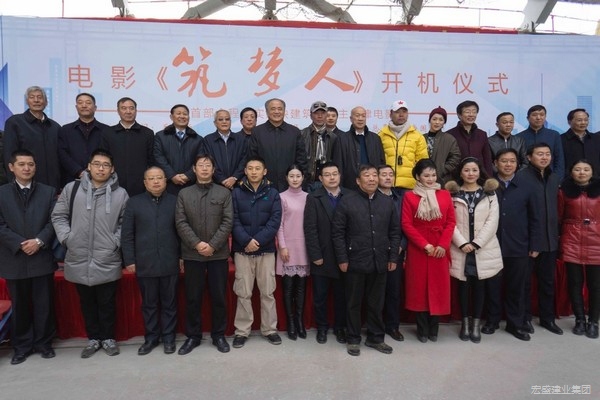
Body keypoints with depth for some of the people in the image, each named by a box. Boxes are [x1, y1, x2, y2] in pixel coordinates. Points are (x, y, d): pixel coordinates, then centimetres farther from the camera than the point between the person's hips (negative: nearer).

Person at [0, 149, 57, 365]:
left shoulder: (49, 192, 5)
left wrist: (39, 241, -14)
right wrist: (20, 244, -14)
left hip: (42, 258, 0)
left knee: (44, 304, 7)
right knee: (19, 305, 11)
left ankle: (44, 343, 22)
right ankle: (21, 346, 25)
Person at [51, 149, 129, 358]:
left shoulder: (120, 194, -2)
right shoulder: (72, 189, 1)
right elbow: (58, 216, 7)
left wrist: (116, 242, -7)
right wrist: (66, 238, -3)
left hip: (107, 261, -2)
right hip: (79, 261, 2)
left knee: (107, 303, 11)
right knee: (87, 303, 16)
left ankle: (108, 338, 30)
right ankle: (93, 338, 33)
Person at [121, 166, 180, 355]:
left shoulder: (175, 201, 4)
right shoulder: (134, 202, 5)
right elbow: (127, 234, 3)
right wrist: (129, 260, -2)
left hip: (170, 263, 0)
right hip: (145, 264, 1)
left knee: (169, 303, 10)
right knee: (149, 304, 12)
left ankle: (168, 337, 23)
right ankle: (151, 338, 27)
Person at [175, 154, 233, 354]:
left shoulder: (224, 193, 3)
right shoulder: (184, 194, 6)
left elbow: (228, 222, -4)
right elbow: (181, 223, -2)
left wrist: (213, 245, -13)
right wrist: (196, 244, -14)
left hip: (218, 253, 0)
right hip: (192, 254, 1)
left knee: (219, 296, 7)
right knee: (192, 297, 8)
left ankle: (219, 335, 21)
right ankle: (193, 335, 23)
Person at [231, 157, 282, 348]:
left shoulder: (272, 193, 4)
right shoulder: (236, 193, 3)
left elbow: (275, 221, -4)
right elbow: (233, 221, -4)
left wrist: (258, 240, -15)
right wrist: (246, 241, -17)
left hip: (266, 250, 1)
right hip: (242, 250, 0)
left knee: (267, 292, 8)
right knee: (243, 293, 7)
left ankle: (270, 329, 22)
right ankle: (242, 331, 19)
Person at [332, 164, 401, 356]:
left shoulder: (387, 202, 7)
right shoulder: (347, 201, -5)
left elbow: (395, 232, 9)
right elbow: (337, 232, -6)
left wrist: (393, 257, 5)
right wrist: (342, 258, -9)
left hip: (380, 262, 3)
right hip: (355, 262, -3)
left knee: (376, 302, 14)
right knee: (354, 303, 10)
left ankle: (375, 337, 30)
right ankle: (353, 339, 25)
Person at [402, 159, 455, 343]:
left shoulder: (445, 195, 6)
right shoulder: (409, 196, -2)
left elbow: (451, 222, 3)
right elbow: (406, 225, -6)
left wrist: (443, 245, -9)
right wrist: (425, 245, -13)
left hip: (440, 249, 2)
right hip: (418, 249, -2)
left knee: (439, 288, 6)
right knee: (419, 287, 4)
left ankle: (434, 329, 22)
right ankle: (422, 329, 18)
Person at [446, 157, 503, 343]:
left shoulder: (490, 193, 5)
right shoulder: (453, 193, 2)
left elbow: (492, 221, -3)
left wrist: (476, 243, -11)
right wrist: (462, 243, -14)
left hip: (483, 248, 1)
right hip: (460, 248, 0)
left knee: (479, 285, 7)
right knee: (464, 284, 7)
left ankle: (476, 323, 18)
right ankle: (465, 321, 20)